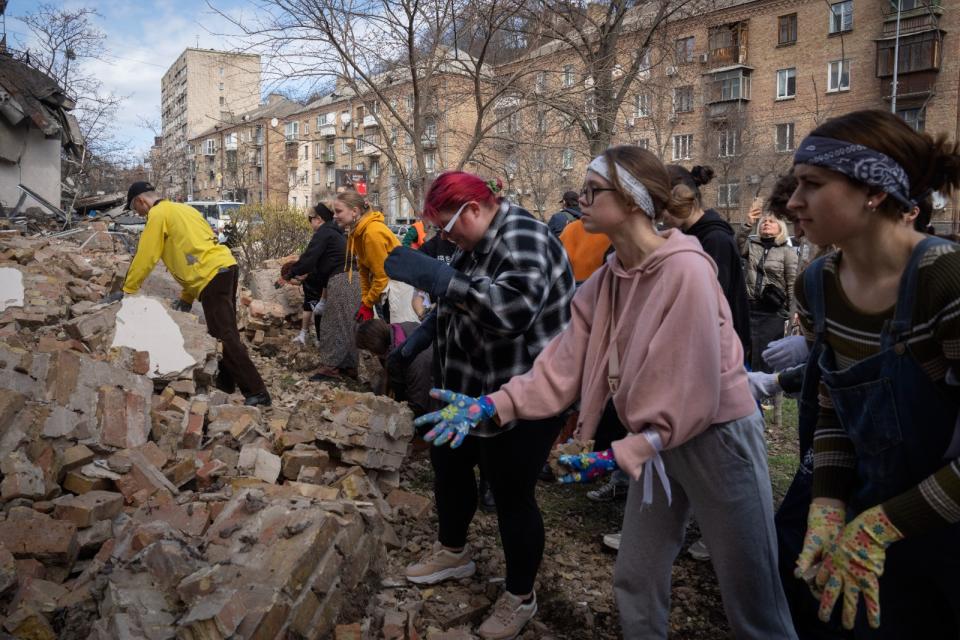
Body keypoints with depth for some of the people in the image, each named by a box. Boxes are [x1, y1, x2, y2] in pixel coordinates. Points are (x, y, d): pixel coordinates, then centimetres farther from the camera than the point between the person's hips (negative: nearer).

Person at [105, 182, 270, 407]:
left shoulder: (158, 214, 0)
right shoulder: (184, 209, 27)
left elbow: (145, 257, -1)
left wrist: (126, 291, 9)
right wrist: (187, 296, 25)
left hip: (212, 276, -10)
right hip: (226, 267, 10)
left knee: (225, 337, -9)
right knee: (226, 334, 16)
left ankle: (256, 392, -11)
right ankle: (225, 384, 26)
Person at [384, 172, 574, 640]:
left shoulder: (521, 239, -24)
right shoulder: (477, 241, 7)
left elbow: (514, 306, -41)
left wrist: (435, 276, -42)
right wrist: (420, 335, 9)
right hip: (474, 389, 10)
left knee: (511, 495, 3)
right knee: (448, 464, 22)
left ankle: (520, 598, 26)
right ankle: (453, 552, 47)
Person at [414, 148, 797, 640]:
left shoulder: (685, 270, -24)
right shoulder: (604, 282, 0)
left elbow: (693, 386, -25)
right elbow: (563, 365, -5)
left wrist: (620, 455, -26)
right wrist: (490, 405, -15)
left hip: (716, 437, -7)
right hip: (657, 440, 7)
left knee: (751, 599, 8)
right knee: (635, 578, 17)